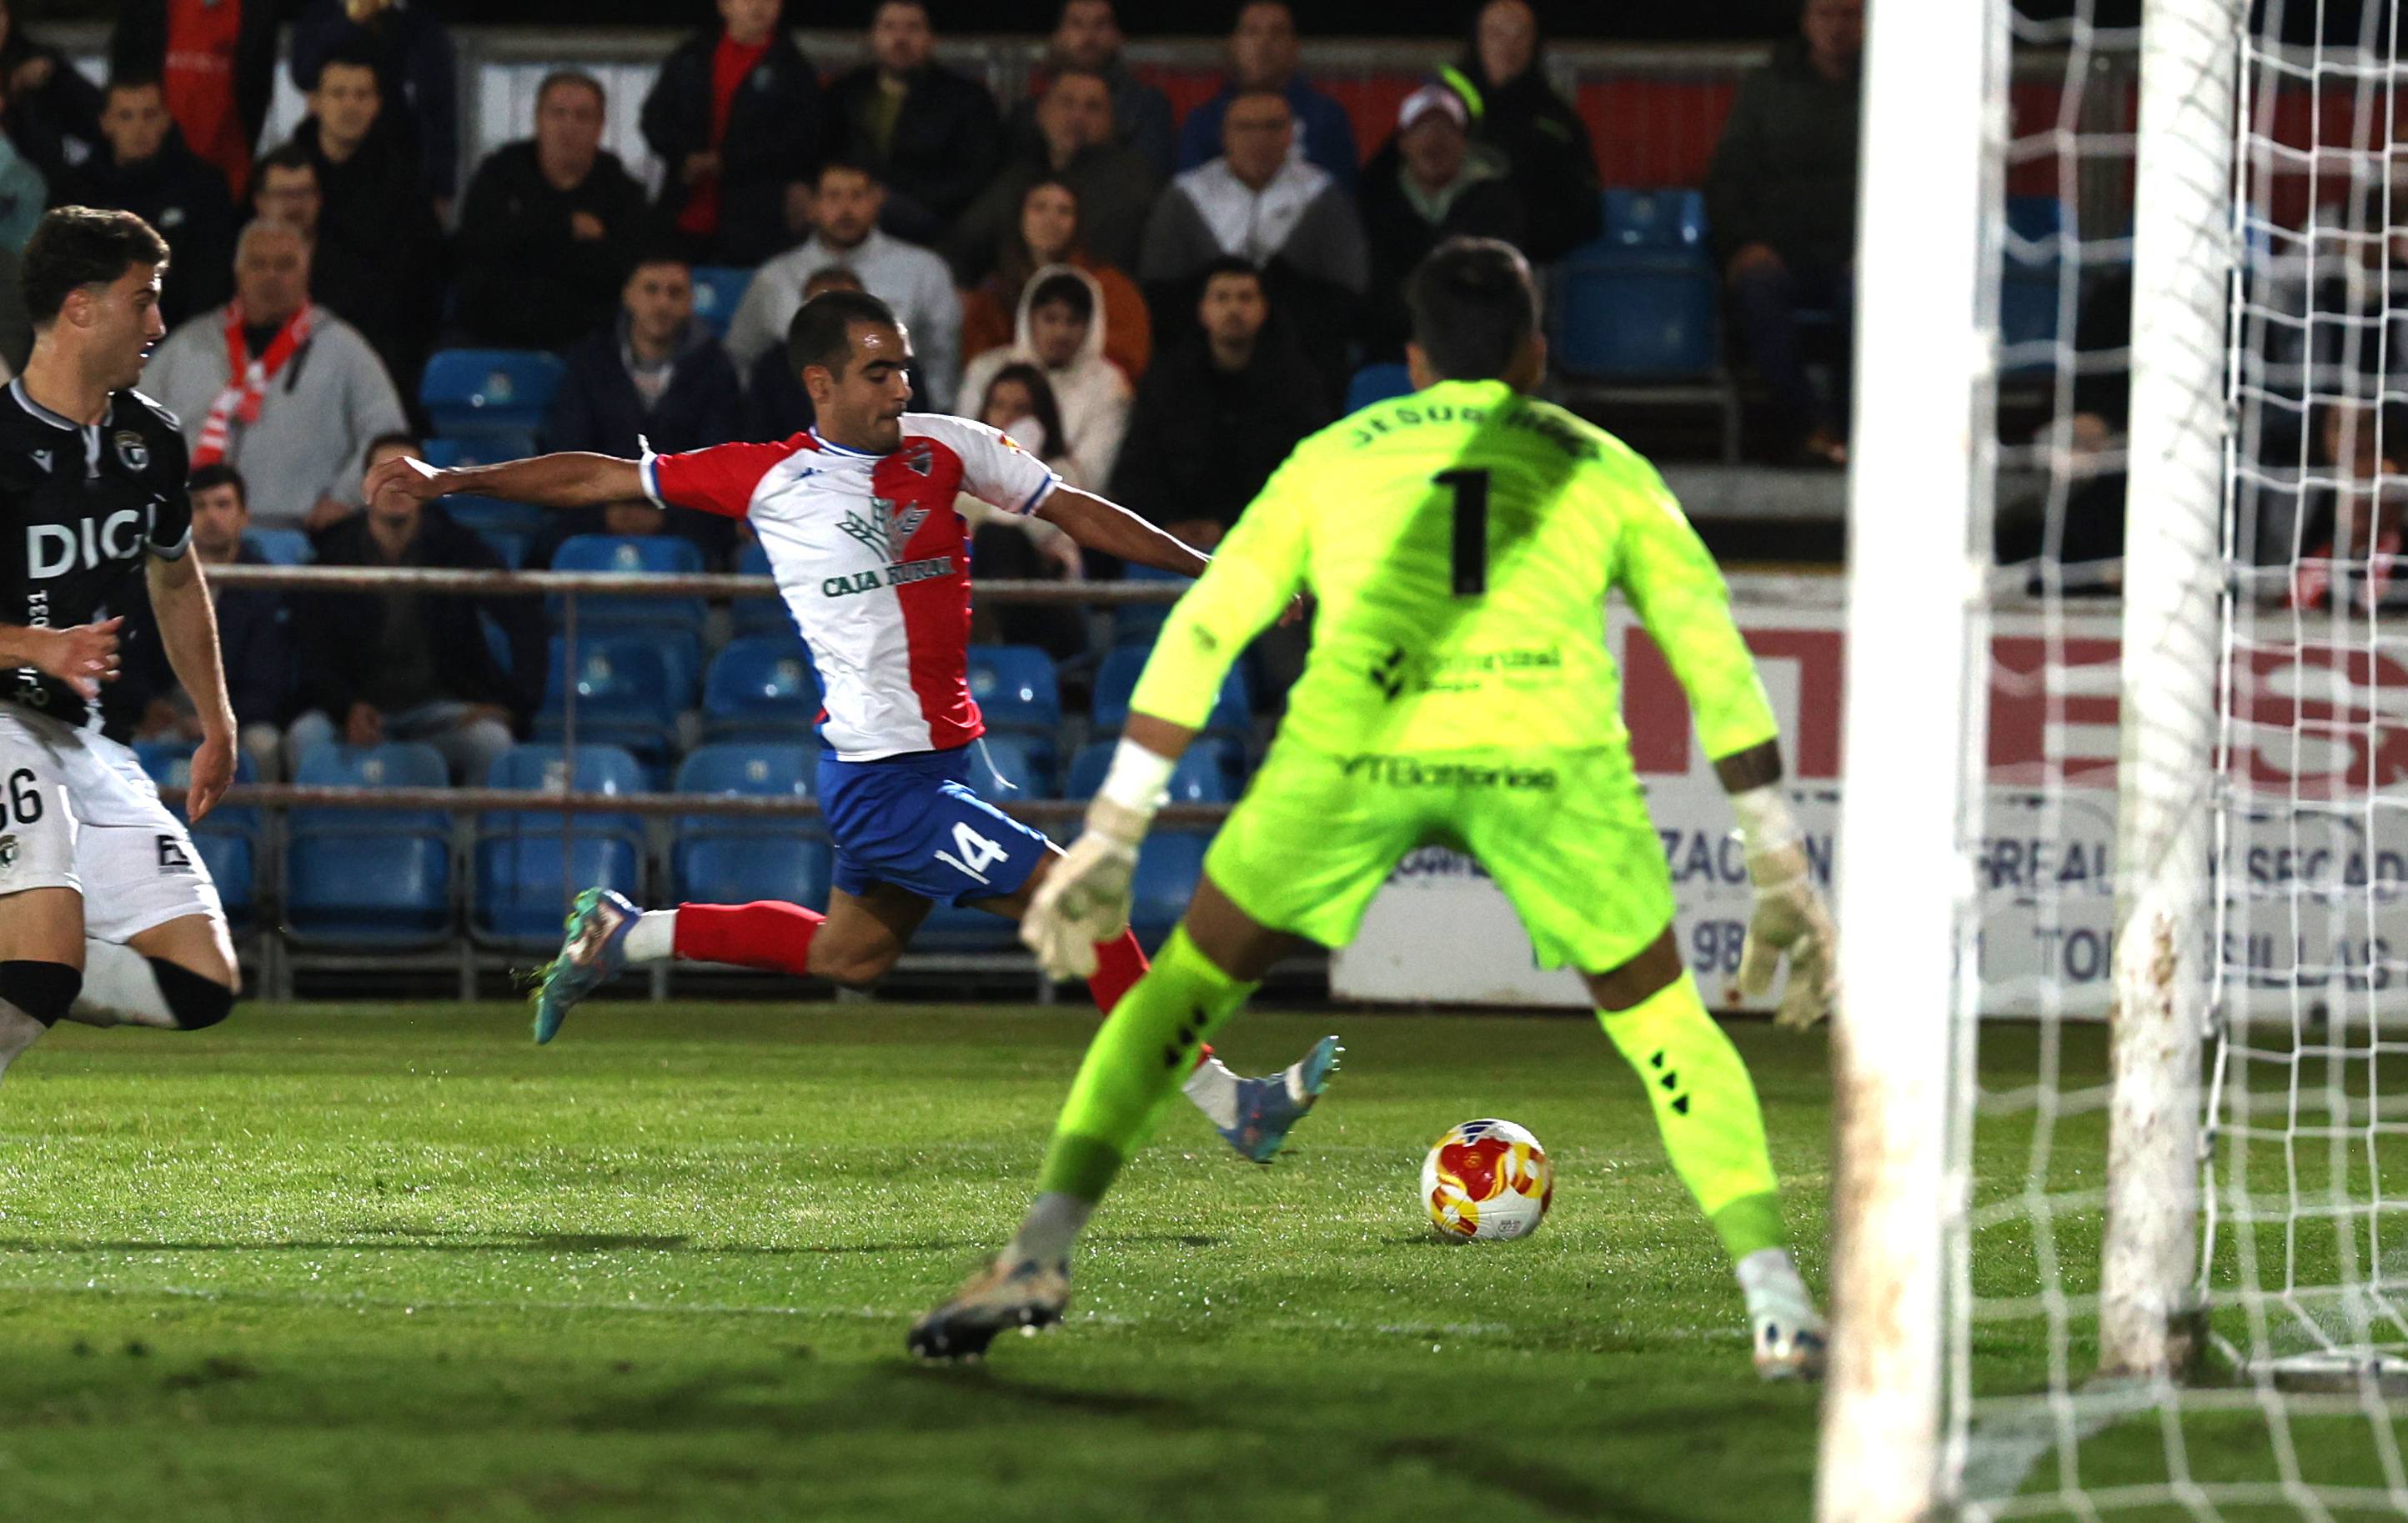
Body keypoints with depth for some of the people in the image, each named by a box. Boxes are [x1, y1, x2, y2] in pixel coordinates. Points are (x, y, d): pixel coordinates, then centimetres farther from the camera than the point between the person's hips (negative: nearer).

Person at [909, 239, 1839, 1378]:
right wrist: (1782, 872, 27)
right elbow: (1717, 661, 24)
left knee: (1193, 979, 17)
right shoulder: (1602, 469, 27)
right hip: (1544, 748, 0)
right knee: (1656, 1016, 18)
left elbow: (1200, 633, 24)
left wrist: (1109, 838, 25)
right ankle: (1775, 1297, 5)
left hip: (1357, 737, 0)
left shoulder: (1334, 456, 28)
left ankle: (1040, 1252, 2)